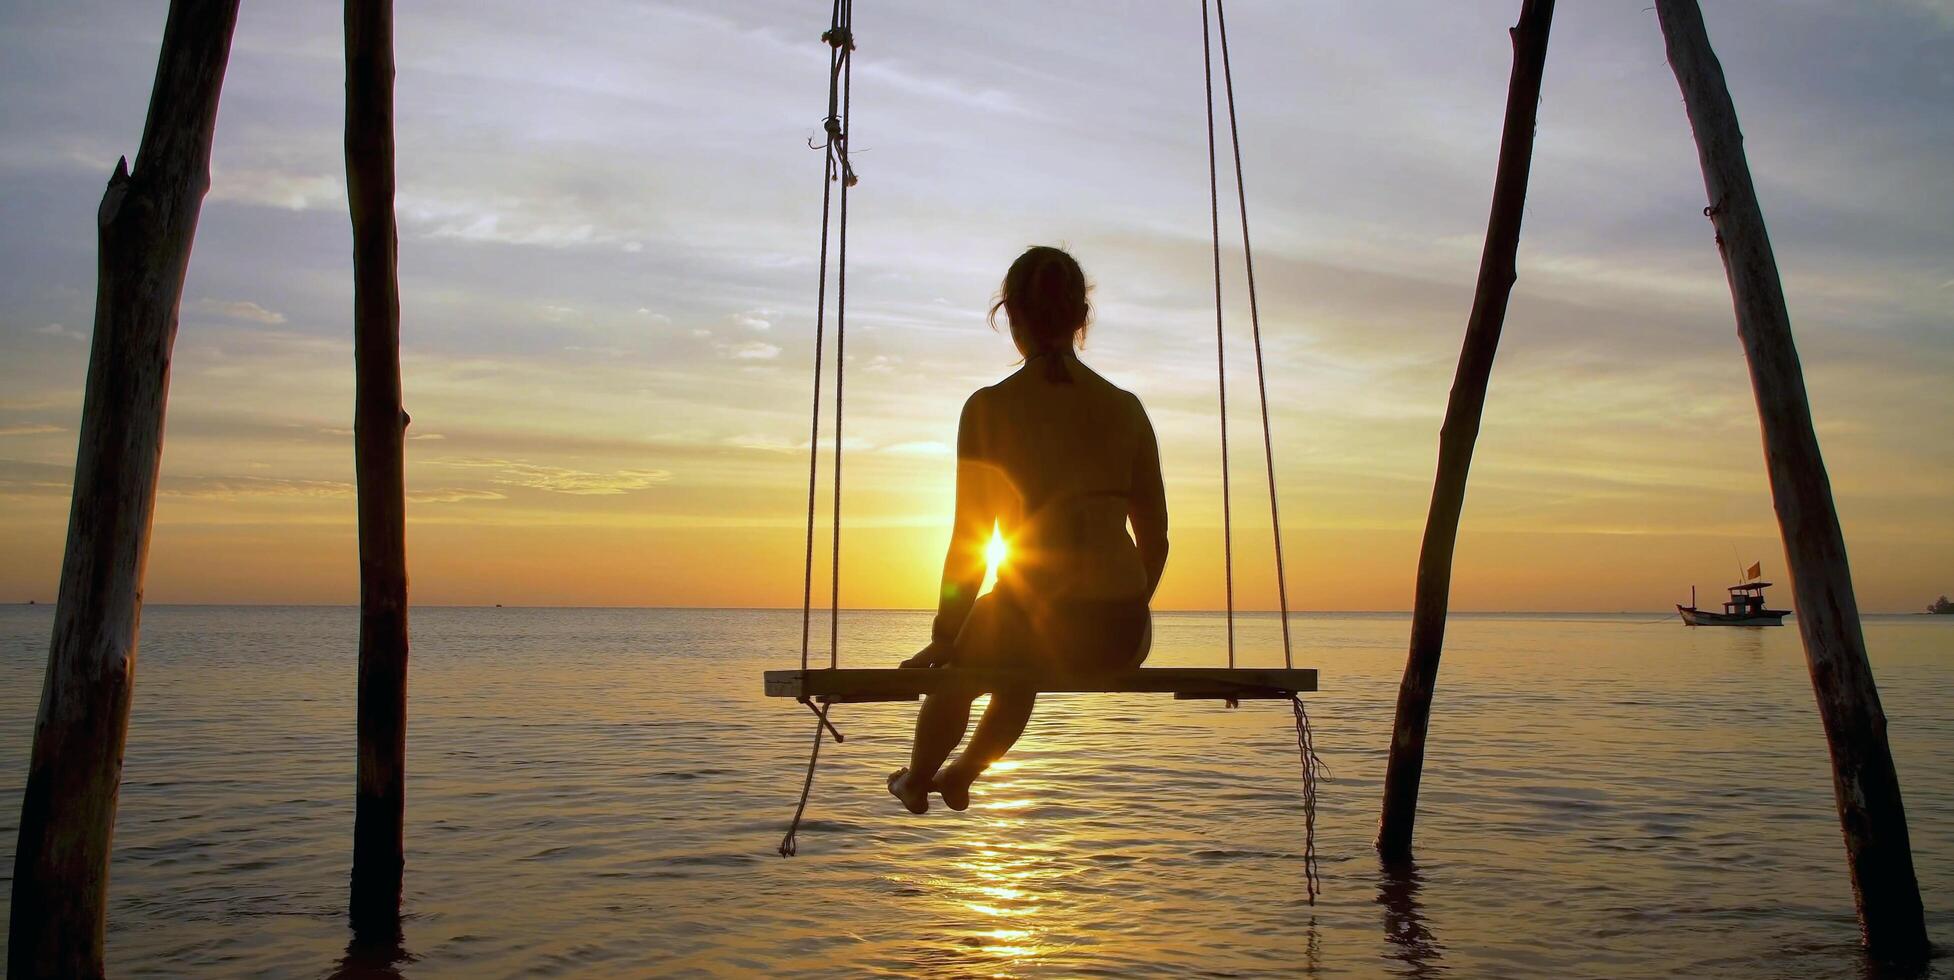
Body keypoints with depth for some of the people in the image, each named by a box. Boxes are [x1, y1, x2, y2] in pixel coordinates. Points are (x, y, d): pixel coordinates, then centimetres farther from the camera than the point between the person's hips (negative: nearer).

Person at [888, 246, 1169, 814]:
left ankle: (917, 782, 53)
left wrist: (943, 637, 7)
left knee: (954, 671, 30)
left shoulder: (989, 408, -4)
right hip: (1123, 635, 4)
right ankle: (961, 777, 56)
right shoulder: (1125, 407, 7)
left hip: (1033, 615, -4)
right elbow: (1155, 534, 10)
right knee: (1022, 667, 36)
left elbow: (970, 537, -3)